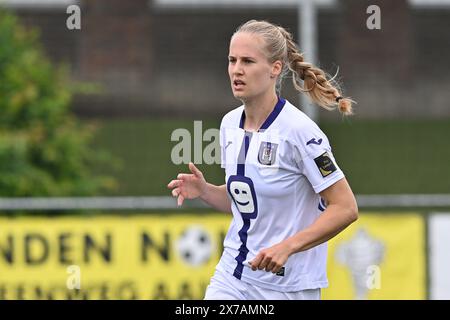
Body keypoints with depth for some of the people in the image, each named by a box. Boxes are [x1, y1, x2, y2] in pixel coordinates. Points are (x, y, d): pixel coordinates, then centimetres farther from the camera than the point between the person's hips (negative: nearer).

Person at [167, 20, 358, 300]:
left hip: (289, 286, -6)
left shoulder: (298, 130, -16)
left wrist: (286, 247, -24)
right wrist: (204, 191, -2)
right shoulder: (230, 124, 5)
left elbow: (345, 208, -16)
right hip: (232, 277, 6)